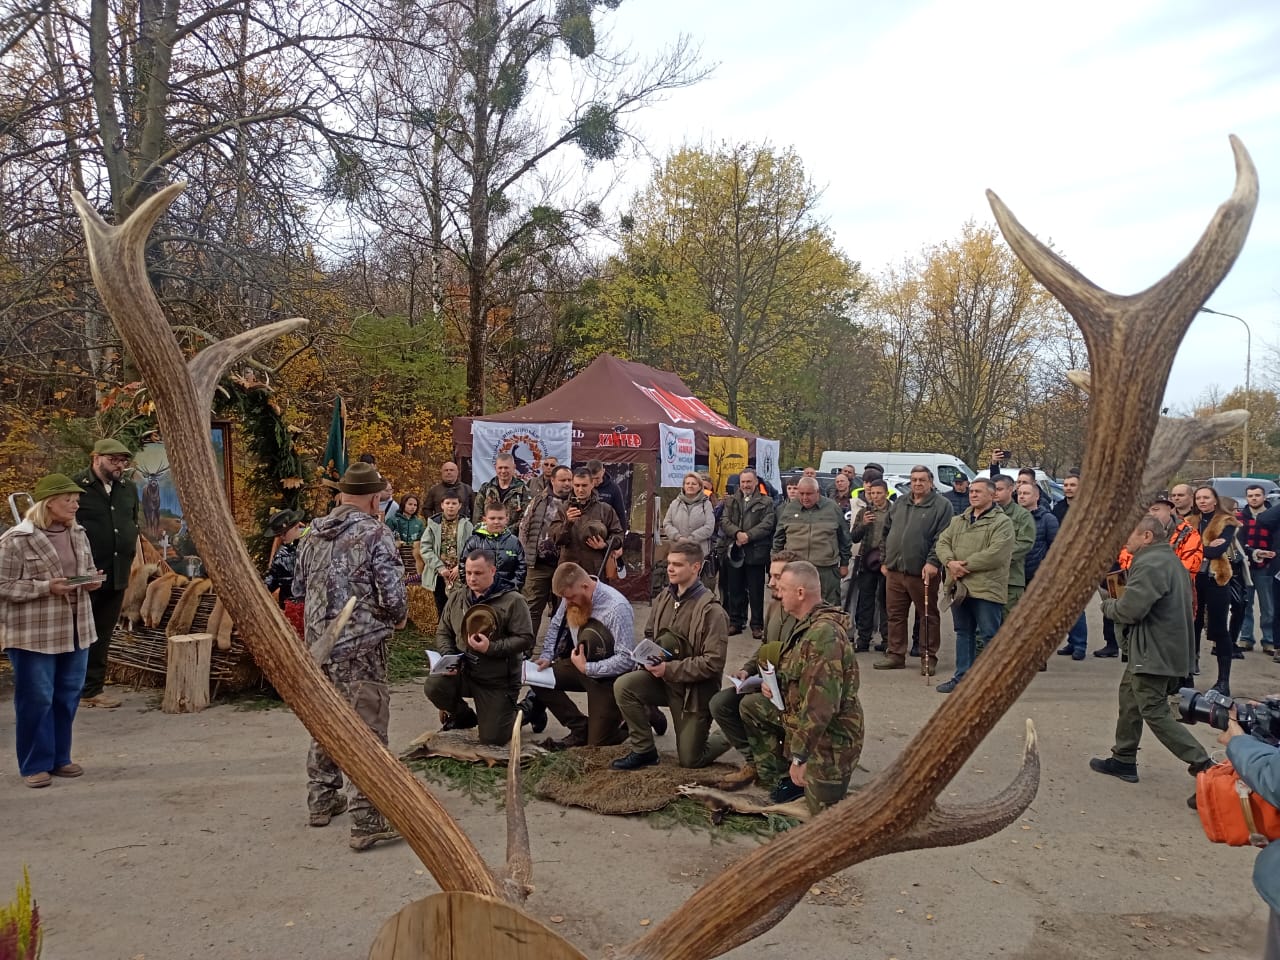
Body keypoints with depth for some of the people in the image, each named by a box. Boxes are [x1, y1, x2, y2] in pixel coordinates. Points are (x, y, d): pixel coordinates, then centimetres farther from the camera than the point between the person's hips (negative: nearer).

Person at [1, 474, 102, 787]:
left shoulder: (78, 534, 8)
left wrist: (91, 581, -3)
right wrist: (46, 587, -22)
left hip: (75, 630, 6)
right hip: (33, 634, -6)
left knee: (68, 696, 12)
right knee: (36, 699, 2)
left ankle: (60, 758, 26)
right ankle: (34, 765, 15)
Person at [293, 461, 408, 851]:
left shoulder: (313, 534, 7)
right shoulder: (375, 533, -13)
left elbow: (298, 590, 15)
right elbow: (393, 597, -17)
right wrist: (397, 618, 4)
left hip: (318, 645, 7)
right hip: (361, 648, -7)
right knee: (366, 732, -1)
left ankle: (322, 801, 34)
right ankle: (367, 822, 2)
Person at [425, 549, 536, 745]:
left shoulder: (513, 601, -12)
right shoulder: (456, 598, 5)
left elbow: (526, 639, -16)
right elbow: (443, 632, 13)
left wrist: (491, 648, -26)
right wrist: (448, 656, -8)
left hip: (499, 680, -4)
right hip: (463, 671, 4)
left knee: (492, 739, -6)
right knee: (433, 686, -25)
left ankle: (528, 709, 25)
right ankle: (463, 716, 10)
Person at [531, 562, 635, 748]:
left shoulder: (617, 607, -29)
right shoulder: (572, 596, -9)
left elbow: (626, 659, -30)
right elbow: (556, 626, 8)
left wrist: (586, 668, -29)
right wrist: (546, 657, -6)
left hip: (609, 676, -7)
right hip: (582, 665, 7)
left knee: (597, 744, -7)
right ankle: (580, 729, 1)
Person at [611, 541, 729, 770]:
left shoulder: (711, 610, -21)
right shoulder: (663, 598, -2)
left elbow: (713, 663, -24)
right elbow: (649, 635, 14)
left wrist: (669, 669, -25)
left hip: (695, 688, -5)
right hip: (662, 678, 5)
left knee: (689, 760, 2)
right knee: (623, 686, -23)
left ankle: (727, 737, 32)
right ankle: (644, 750, -3)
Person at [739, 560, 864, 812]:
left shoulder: (824, 634, -29)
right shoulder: (807, 624, 3)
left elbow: (821, 704, -32)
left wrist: (799, 756, -27)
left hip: (828, 735, -9)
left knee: (822, 810, -3)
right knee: (751, 708, 8)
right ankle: (783, 778, 13)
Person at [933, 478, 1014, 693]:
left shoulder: (1002, 522, -6)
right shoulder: (958, 521, 17)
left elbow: (996, 554, -18)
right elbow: (942, 543, 9)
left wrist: (965, 565, -16)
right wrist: (950, 562, -12)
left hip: (987, 588, -7)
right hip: (959, 587, 7)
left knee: (990, 635, -3)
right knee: (963, 633, 15)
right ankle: (962, 676, 24)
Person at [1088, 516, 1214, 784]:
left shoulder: (1150, 564, -21)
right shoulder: (1168, 559, 14)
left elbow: (1129, 609, -25)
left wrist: (1107, 605, -5)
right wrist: (1117, 603, 4)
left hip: (1154, 652, -11)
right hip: (1164, 648, 11)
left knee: (1155, 713, -3)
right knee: (1129, 696, 17)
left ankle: (1203, 765, 1)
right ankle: (1124, 760, 24)